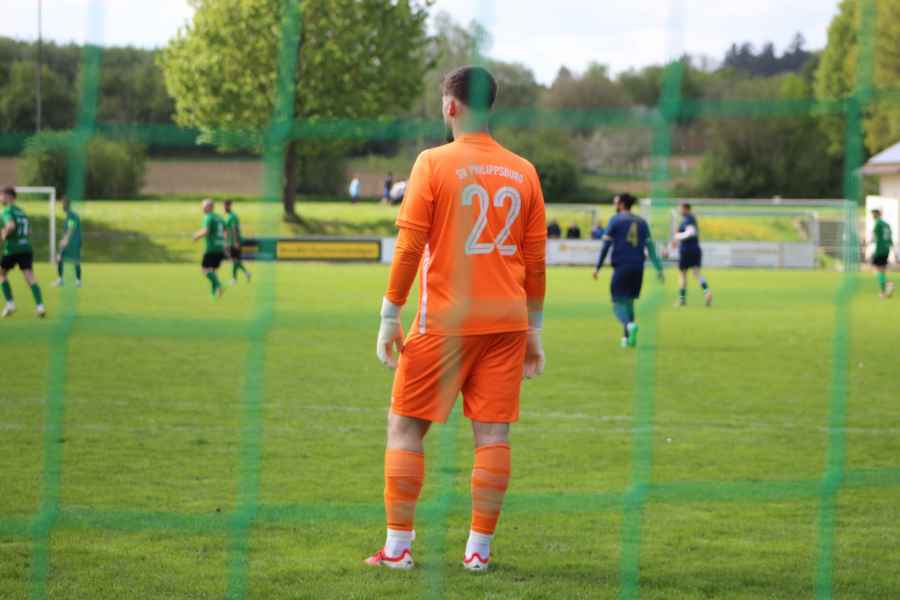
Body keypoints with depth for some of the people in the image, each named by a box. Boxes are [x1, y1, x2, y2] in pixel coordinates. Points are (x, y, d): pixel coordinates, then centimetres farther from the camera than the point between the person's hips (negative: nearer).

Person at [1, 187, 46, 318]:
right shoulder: (21, 211, 18)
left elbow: (11, 225, -25)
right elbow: (29, 231, 25)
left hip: (11, 249, -5)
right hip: (26, 248, 5)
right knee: (30, 278, -5)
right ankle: (40, 305, -22)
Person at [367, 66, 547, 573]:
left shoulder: (434, 163, -6)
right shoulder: (523, 172, 7)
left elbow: (409, 247, -8)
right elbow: (536, 261, 9)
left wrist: (390, 317, -2)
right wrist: (534, 331, 16)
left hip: (445, 322, -3)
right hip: (507, 322, 4)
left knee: (405, 426, 7)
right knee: (492, 433, 5)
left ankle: (398, 546, 4)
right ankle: (480, 549, 4)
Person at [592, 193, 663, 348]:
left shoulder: (615, 220, -1)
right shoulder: (641, 222, 13)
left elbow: (606, 244, -5)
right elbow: (650, 246, 9)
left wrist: (598, 267, -1)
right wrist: (659, 268, 10)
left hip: (621, 266, -5)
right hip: (638, 267, 5)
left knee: (618, 304, -4)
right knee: (629, 302, 17)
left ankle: (630, 325, -32)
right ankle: (628, 338, 14)